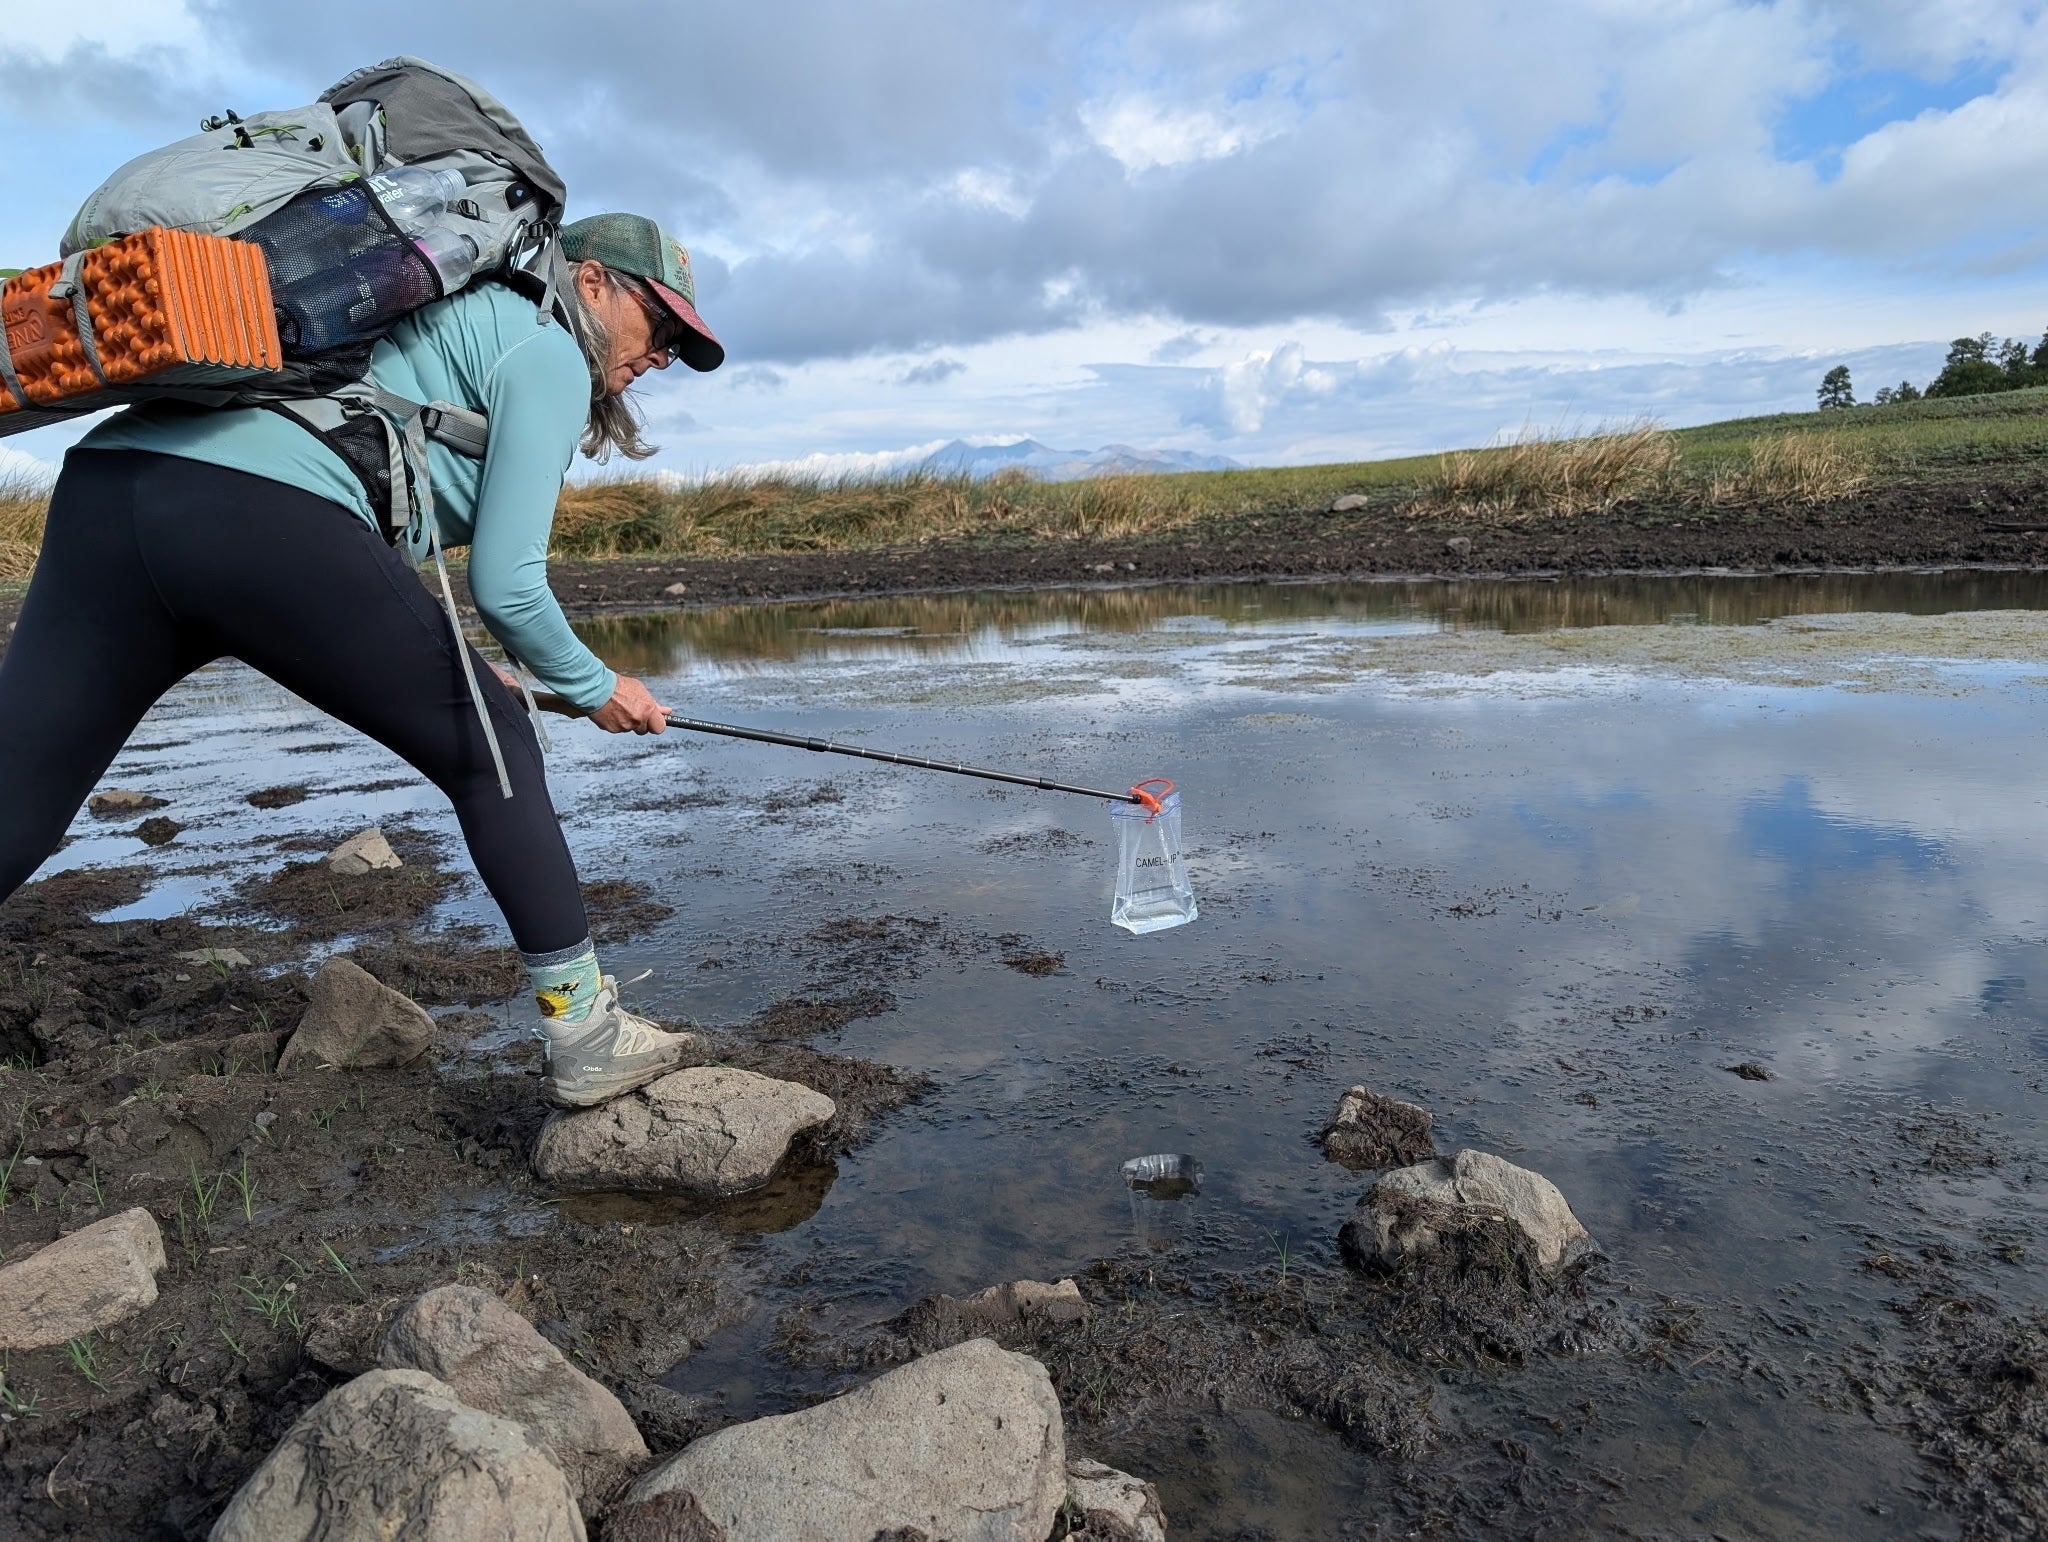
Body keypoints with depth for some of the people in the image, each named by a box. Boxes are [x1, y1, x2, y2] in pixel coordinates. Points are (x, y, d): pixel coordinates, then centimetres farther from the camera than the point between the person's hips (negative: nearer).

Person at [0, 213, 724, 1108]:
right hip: (271, 520, -8)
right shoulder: (546, 352, 8)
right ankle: (586, 1039, 13)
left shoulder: (451, 316, 33)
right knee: (490, 754, 7)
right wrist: (594, 688, 15)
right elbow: (504, 584, -1)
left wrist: (446, 674, 33)